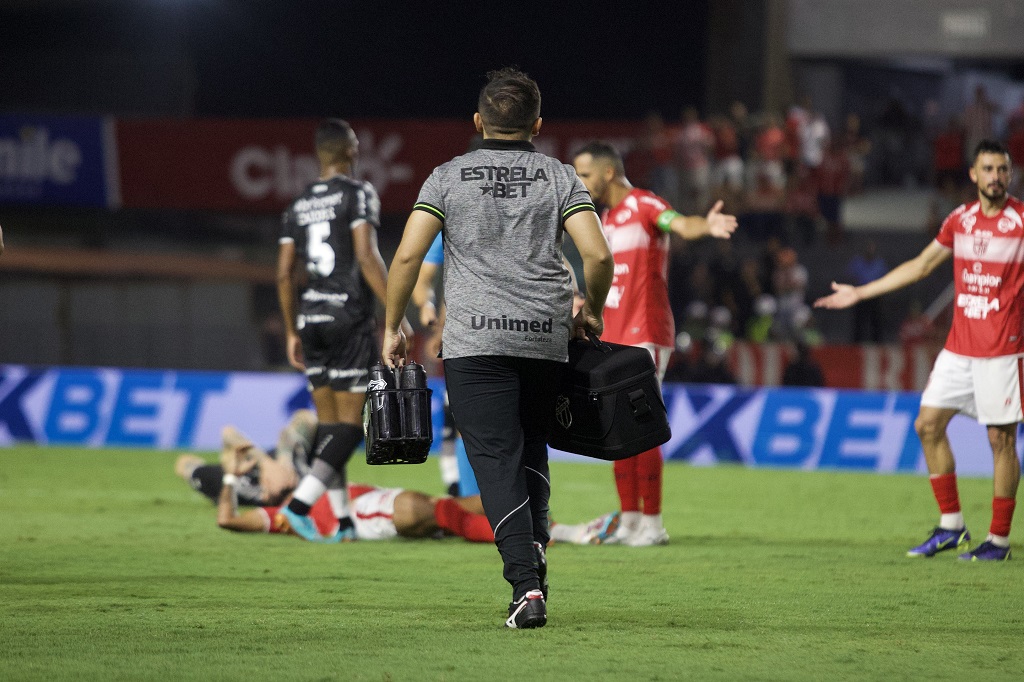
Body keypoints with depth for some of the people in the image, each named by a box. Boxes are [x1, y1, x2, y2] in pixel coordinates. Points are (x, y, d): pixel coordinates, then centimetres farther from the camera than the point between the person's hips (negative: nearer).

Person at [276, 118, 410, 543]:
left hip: (311, 318, 6)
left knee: (329, 423, 10)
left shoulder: (299, 205, 13)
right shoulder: (358, 194, -5)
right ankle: (301, 502, -20)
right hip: (349, 317, -6)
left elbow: (284, 273, 11)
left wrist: (292, 333, 19)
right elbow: (366, 256, -15)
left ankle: (343, 520, 9)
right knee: (350, 423, -4)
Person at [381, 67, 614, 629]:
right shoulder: (559, 177, 7)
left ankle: (526, 583, -18)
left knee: (496, 459, -5)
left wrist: (392, 328, 8)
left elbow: (407, 255, -3)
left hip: (475, 337, -2)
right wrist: (592, 311, 15)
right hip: (546, 336, 2)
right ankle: (534, 550, 6)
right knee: (532, 450, 20)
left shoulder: (449, 177, 5)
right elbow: (597, 254, -3)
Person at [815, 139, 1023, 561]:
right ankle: (951, 526, 13)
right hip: (958, 347, 6)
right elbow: (921, 265, 20)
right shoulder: (960, 219, 9)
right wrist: (859, 293, 23)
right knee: (928, 424, 4)